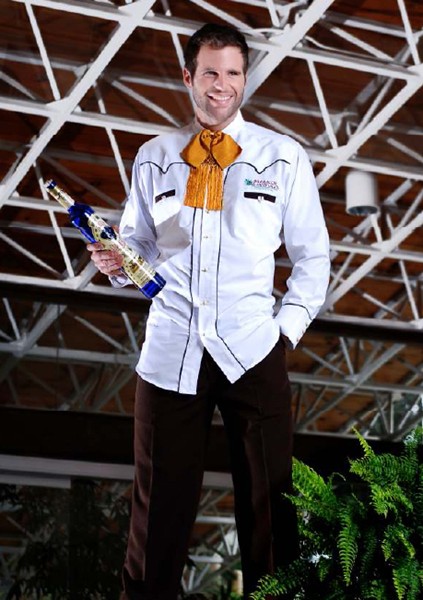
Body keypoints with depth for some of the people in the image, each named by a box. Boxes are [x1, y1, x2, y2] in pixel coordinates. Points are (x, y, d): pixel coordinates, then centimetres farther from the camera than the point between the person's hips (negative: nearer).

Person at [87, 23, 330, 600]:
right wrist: (118, 262, -3)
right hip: (169, 351, 1)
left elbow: (312, 255, 11)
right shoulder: (154, 157, 13)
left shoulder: (285, 157, 8)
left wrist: (288, 327, 2)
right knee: (160, 504, 1)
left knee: (268, 504, 0)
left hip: (251, 352, -1)